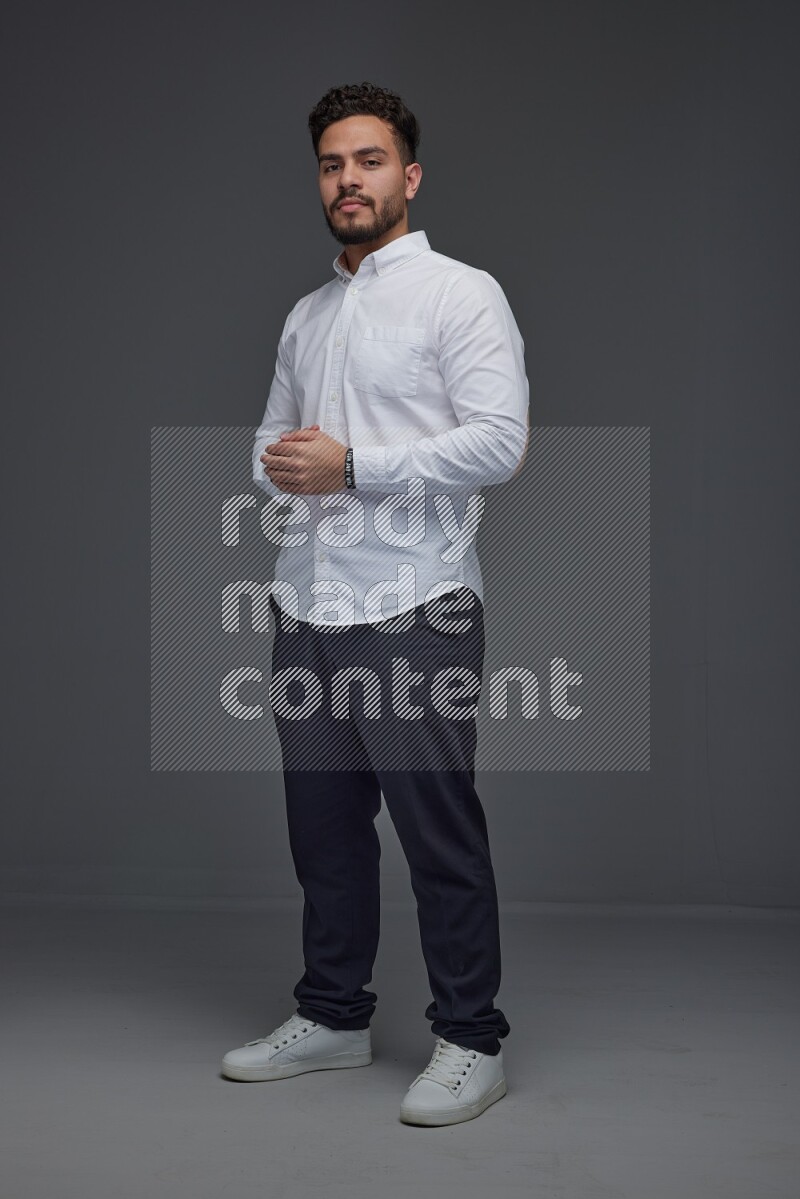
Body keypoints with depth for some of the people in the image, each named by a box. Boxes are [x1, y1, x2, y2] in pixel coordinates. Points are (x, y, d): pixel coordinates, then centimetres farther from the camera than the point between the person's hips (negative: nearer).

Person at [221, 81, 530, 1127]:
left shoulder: (461, 294, -4)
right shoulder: (306, 316, 18)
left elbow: (499, 443, -15)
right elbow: (272, 436, 26)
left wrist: (350, 467, -16)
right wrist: (279, 469, 0)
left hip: (413, 613, -7)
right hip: (307, 609, 7)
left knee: (441, 835, -1)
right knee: (324, 827, 14)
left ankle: (471, 1042, 12)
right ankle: (333, 1017, 28)